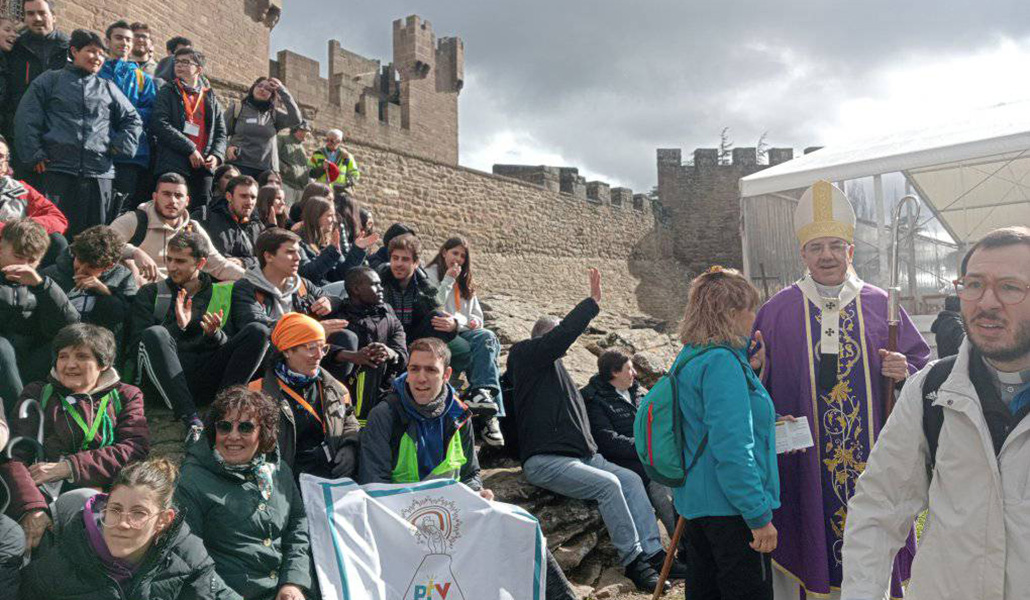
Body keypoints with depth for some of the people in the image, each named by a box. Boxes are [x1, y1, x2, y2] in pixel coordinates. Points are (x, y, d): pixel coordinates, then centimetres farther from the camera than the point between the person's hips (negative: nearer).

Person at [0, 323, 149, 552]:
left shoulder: (125, 397, 20)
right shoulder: (37, 394, 20)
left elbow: (134, 450, 2)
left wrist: (66, 468, -9)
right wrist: (32, 508, -16)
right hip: (43, 496, 0)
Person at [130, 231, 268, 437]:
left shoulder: (223, 292, 19)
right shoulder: (151, 293, 18)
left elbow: (230, 347, 12)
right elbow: (137, 343, 4)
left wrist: (215, 335, -10)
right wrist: (178, 327, -10)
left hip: (207, 379, 1)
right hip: (167, 382, 0)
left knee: (258, 331, -18)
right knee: (154, 334, -31)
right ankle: (191, 419, -38)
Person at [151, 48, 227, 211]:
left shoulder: (210, 98, 20)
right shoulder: (167, 92, 8)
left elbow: (221, 132, 17)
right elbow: (160, 125, -5)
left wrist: (216, 155, -3)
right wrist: (190, 149, -13)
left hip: (203, 166, 4)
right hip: (174, 165, -3)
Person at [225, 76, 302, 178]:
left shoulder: (274, 114, 11)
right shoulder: (237, 109, 10)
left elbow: (296, 119, -6)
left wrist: (282, 91, -3)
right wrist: (227, 147, -9)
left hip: (266, 169, 1)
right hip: (239, 166, -1)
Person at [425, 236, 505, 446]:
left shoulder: (465, 281, 27)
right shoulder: (430, 275, 10)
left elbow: (477, 314, 25)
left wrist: (474, 322, 1)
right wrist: (448, 281, -7)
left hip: (464, 331, 5)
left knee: (487, 338, -31)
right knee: (486, 352, -32)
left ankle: (480, 392, -43)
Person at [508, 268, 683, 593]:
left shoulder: (552, 367, 29)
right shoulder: (527, 354, 1)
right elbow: (562, 334, -16)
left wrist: (591, 449, 19)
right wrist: (593, 302, -13)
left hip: (580, 455, 9)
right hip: (544, 460, -9)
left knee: (631, 479, -7)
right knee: (608, 484, -25)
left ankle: (652, 552, -7)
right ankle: (632, 559, -17)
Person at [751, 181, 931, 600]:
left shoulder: (881, 306, 5)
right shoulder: (777, 311, 2)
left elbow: (922, 363, 11)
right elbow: (758, 384, 4)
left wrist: (904, 372, -10)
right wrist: (756, 370, -17)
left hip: (872, 459, 1)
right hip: (805, 462, -1)